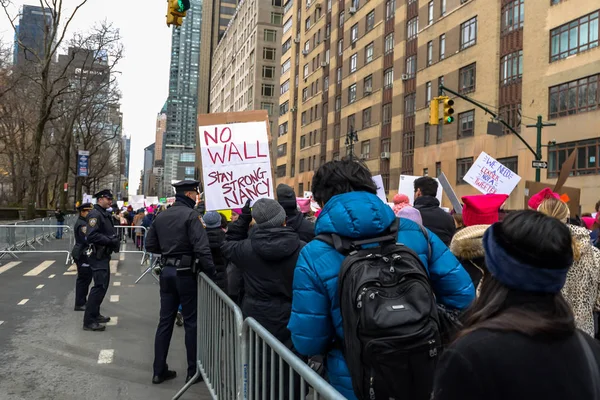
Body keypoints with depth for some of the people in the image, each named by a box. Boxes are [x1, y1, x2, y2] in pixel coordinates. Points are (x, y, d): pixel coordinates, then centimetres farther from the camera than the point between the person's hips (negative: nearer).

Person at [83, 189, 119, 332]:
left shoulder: (105, 214, 15)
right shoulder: (95, 214, -16)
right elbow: (91, 236, -27)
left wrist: (115, 240, 6)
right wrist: (110, 241, -23)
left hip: (104, 255, 10)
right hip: (98, 256, -10)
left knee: (103, 284, 18)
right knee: (100, 286, -10)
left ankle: (95, 314, 31)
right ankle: (89, 321, -3)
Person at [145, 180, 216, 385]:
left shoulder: (161, 216, 10)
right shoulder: (191, 215, -14)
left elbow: (150, 245, 13)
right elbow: (201, 248, -23)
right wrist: (212, 272, -19)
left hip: (167, 271, 7)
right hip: (185, 273, -7)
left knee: (165, 321, 12)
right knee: (191, 322, 4)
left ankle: (159, 370, 19)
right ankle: (193, 371, 13)